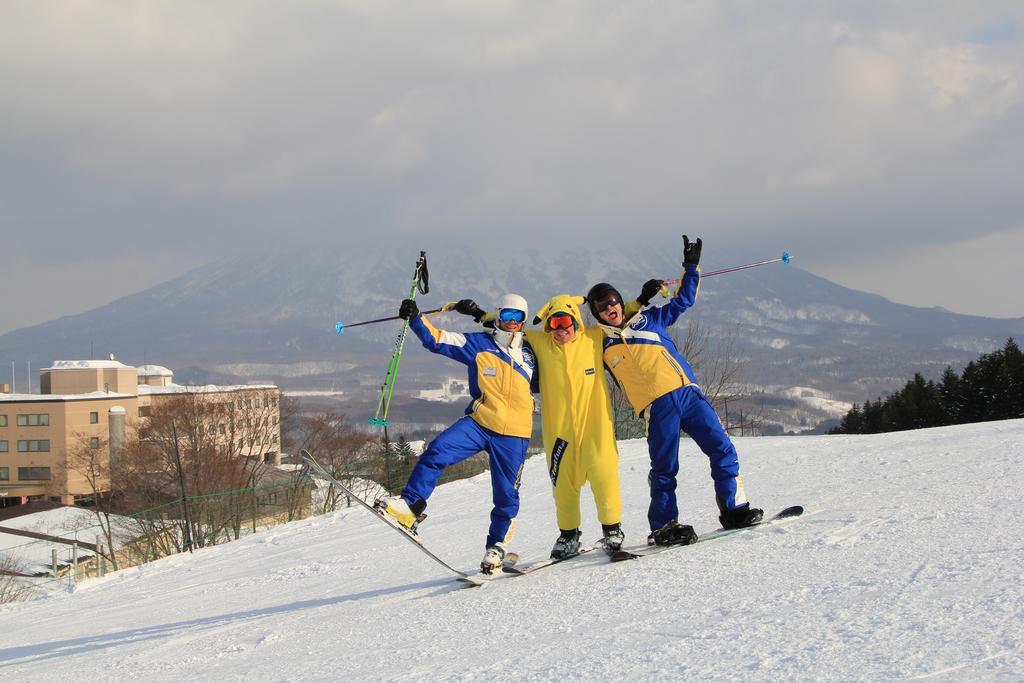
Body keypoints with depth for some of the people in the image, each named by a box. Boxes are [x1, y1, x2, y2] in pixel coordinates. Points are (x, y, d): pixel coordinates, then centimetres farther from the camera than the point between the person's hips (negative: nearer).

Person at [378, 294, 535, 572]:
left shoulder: (531, 352, 10)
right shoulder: (478, 344, 4)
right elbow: (437, 339, -2)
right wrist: (415, 318, -12)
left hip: (513, 434, 1)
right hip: (479, 423, -1)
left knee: (506, 495, 5)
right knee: (437, 451, -24)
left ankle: (497, 544, 24)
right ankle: (411, 504, -19)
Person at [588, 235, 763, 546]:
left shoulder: (650, 318, 19)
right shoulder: (601, 344, 11)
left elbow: (683, 300, 28)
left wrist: (691, 267, 21)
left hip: (688, 392, 3)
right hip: (657, 405, -3)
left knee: (722, 449, -1)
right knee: (664, 468, -6)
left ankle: (733, 509, 5)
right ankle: (663, 527, 3)